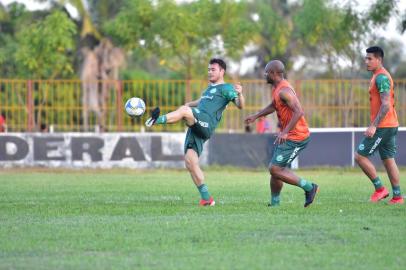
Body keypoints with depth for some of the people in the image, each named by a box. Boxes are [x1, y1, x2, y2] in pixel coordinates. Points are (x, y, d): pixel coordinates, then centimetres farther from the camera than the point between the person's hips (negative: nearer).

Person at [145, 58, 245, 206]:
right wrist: (190, 104, 31)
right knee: (190, 162, -3)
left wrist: (239, 94, -29)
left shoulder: (226, 88, 6)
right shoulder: (209, 88, 32)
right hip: (196, 128, 8)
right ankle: (206, 198, -2)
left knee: (184, 111, -33)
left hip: (206, 124, -8)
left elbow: (240, 105, -7)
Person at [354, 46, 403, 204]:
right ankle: (397, 196, 10)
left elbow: (386, 105, -22)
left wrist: (374, 126, -24)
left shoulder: (381, 77, -15)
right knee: (388, 160, 11)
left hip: (383, 126, -10)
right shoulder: (380, 76, 16)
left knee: (360, 156, -7)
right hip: (390, 126, 10)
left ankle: (379, 188, -3)